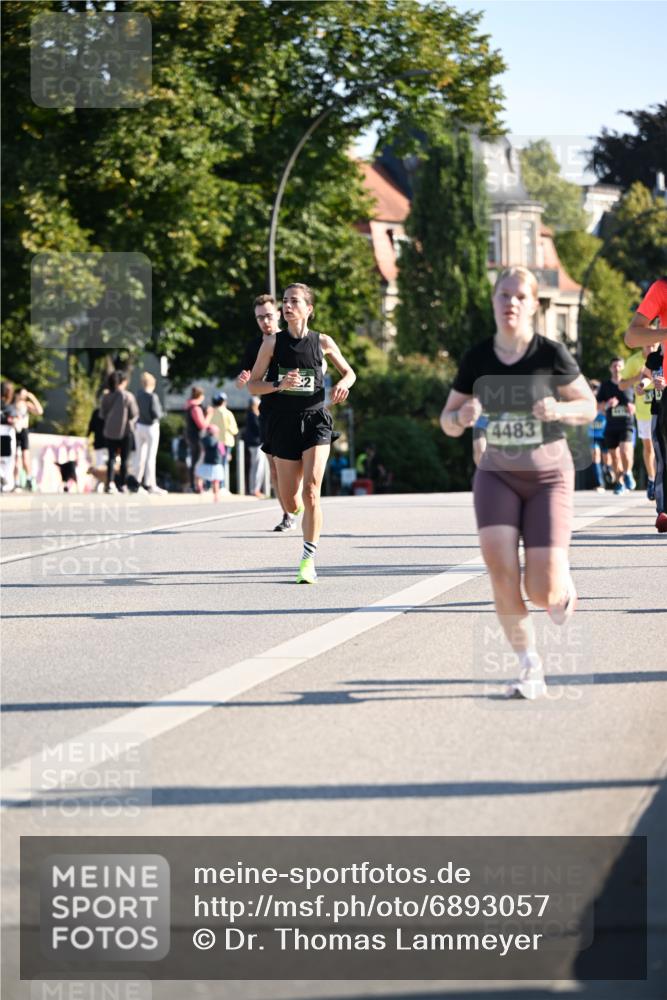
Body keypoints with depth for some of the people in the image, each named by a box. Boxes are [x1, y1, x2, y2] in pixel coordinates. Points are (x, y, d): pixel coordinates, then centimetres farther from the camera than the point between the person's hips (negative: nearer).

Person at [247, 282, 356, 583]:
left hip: (315, 421, -2)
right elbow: (253, 385, 3)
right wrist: (279, 384, -16)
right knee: (290, 503, 5)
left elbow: (348, 372, 17)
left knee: (311, 491, -18)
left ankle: (308, 559, -11)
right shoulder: (273, 342, 1)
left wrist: (343, 384, -6)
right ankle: (309, 520, 42)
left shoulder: (322, 342, 2)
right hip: (285, 424, 2)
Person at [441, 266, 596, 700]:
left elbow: (589, 406, 0)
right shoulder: (477, 359, -3)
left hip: (548, 477, -2)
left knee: (542, 592, -9)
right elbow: (448, 422, 5)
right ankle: (531, 667, -4)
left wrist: (559, 410, -21)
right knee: (500, 570, -19)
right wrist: (463, 417, -19)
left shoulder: (551, 354, -10)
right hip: (497, 474, 2)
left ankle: (563, 582, 31)